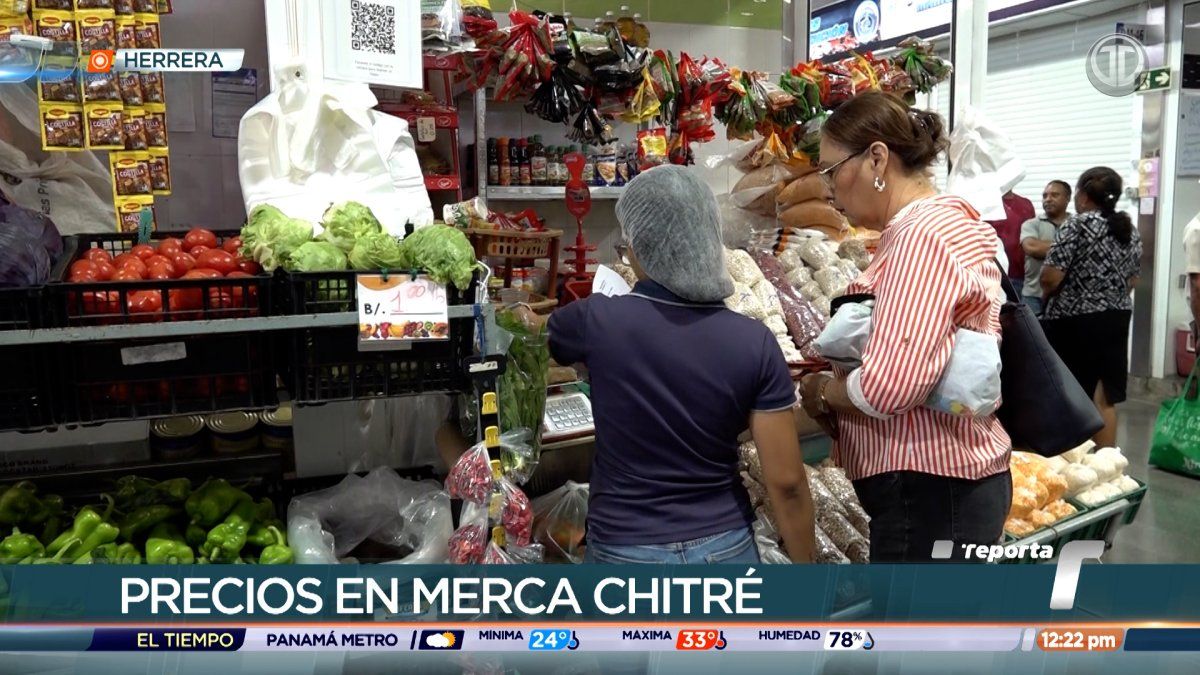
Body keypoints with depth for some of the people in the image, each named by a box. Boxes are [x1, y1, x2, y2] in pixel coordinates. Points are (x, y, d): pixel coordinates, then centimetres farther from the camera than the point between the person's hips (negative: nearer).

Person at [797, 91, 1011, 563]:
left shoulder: (923, 236, -19)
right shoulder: (946, 222, 15)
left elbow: (888, 387, -28)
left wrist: (820, 391, -9)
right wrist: (834, 371, 4)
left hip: (928, 491, -10)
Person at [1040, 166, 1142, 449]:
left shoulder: (1077, 225, -13)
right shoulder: (1130, 230, 9)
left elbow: (1050, 278, -17)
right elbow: (1132, 280, 15)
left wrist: (1048, 295, 3)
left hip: (1075, 323, -7)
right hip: (1116, 320, 7)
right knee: (1104, 400, 11)